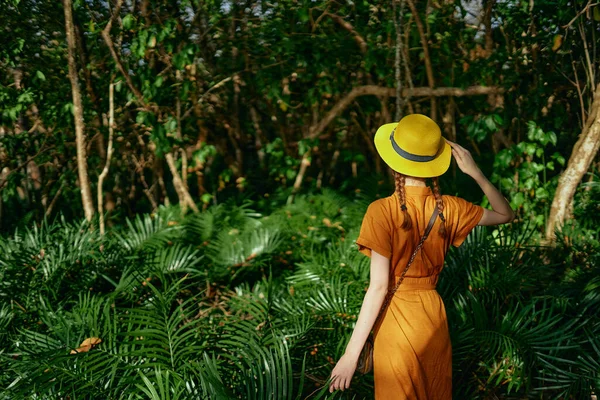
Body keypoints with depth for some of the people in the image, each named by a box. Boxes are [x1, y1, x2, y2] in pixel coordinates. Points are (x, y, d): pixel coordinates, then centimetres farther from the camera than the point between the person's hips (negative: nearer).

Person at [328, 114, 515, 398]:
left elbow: (379, 287, -22)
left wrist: (351, 353, -18)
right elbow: (506, 214, 8)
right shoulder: (448, 209, -8)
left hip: (396, 316, -4)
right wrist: (475, 173, -4)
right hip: (433, 313, 4)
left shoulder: (383, 211, -21)